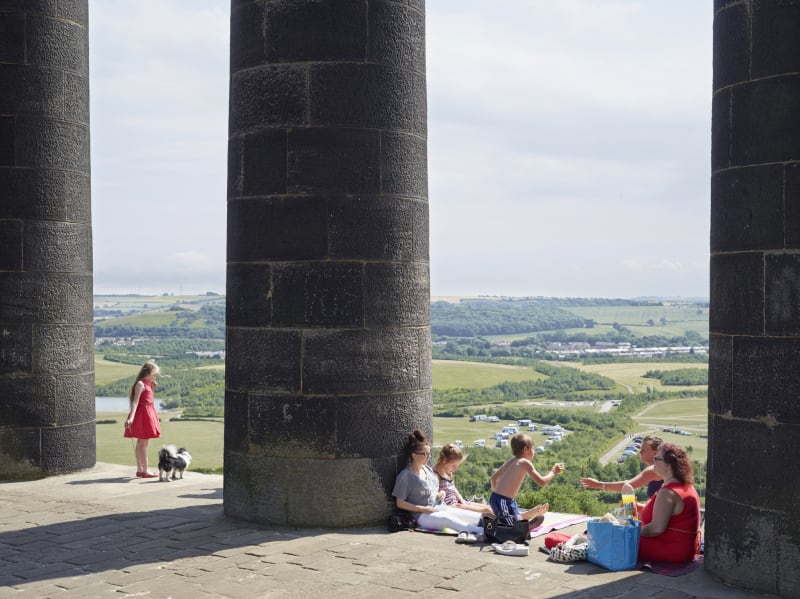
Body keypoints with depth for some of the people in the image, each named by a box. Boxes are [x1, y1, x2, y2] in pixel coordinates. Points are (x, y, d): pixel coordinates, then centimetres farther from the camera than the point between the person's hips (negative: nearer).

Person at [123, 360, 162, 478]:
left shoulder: (147, 384, 14)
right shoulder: (140, 384, -14)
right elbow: (135, 402, -24)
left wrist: (152, 389, 11)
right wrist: (131, 417, -32)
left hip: (147, 414, 10)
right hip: (142, 414, -10)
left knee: (141, 443, 13)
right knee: (143, 442, -7)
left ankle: (140, 470, 19)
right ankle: (145, 471, -5)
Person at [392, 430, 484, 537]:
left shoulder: (428, 469, 15)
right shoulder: (405, 476, -7)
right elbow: (400, 503, -7)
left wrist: (442, 493, 7)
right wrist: (424, 509, -12)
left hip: (441, 508, 9)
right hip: (423, 515, -9)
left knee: (476, 517, -12)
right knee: (449, 520, -37)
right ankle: (480, 532, -55)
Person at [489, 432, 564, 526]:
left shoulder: (511, 461, 14)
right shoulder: (525, 463, -10)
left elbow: (494, 478, 23)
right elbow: (542, 482, -13)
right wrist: (553, 472, 2)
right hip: (502, 501, -10)